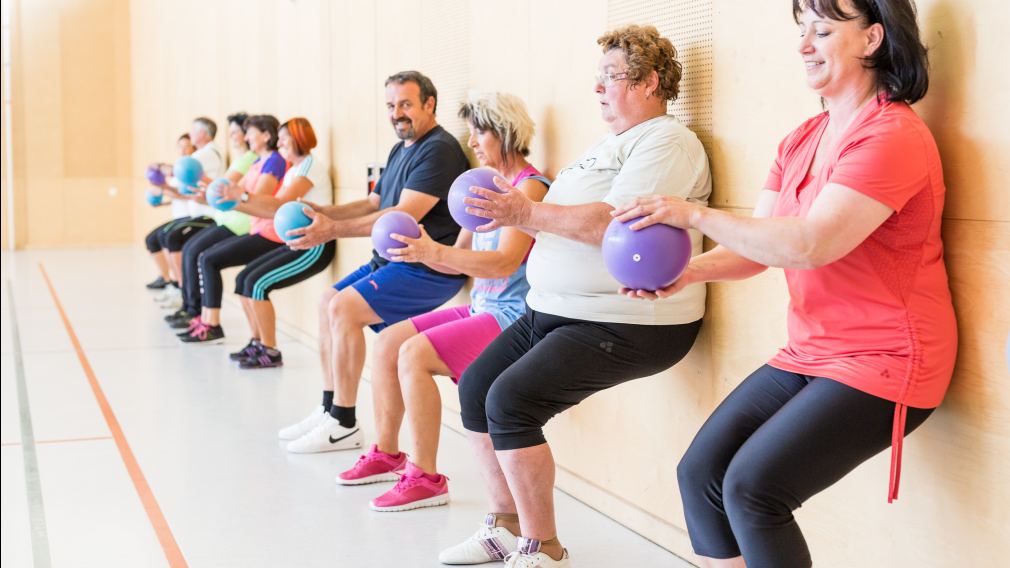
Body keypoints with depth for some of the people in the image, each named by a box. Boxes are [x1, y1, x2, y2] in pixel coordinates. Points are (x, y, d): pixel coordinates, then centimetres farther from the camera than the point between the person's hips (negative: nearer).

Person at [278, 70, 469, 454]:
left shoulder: (439, 150, -16)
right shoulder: (401, 150, 17)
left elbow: (405, 216, -25)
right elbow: (374, 204, 21)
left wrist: (334, 229, -28)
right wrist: (324, 213, 3)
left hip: (428, 269, -11)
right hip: (392, 262, 11)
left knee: (343, 308, -22)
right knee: (328, 301, 14)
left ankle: (344, 425, -15)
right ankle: (329, 409, 19)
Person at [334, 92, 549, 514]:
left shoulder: (529, 187, -13)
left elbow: (504, 262, -25)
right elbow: (460, 258, 16)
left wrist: (434, 252, -31)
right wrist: (418, 251, -3)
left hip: (512, 316, -9)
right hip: (480, 308, 9)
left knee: (414, 354, -24)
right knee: (388, 341, 2)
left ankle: (425, 477, -17)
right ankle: (386, 454, 11)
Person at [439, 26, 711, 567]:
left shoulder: (667, 143, -12)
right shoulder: (607, 145, 20)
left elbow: (614, 222, -24)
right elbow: (567, 217, 20)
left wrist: (527, 213, -21)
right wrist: (515, 210, 2)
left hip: (626, 324, -10)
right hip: (554, 309, 10)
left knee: (511, 400, -21)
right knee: (474, 388, 3)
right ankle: (507, 524, 16)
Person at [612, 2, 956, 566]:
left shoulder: (892, 135, -17)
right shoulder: (803, 140, 11)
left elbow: (810, 245, -27)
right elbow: (758, 244, 7)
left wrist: (697, 215, -21)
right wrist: (689, 272, -12)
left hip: (882, 364, -8)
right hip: (808, 353, 8)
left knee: (752, 486, -19)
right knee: (700, 472, 0)